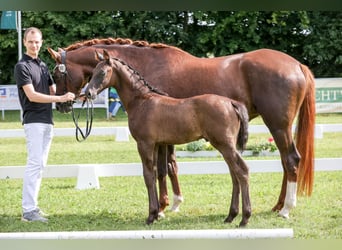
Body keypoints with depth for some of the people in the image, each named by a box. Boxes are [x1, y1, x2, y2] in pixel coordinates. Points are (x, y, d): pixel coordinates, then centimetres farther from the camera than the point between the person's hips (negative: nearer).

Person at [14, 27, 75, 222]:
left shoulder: (43, 65, 17)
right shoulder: (22, 66, -8)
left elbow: (53, 90, 23)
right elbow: (32, 95, -17)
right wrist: (60, 98, -22)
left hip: (47, 120, 8)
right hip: (34, 120, -8)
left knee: (40, 164, 9)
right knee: (35, 163, -14)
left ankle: (32, 205, 13)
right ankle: (28, 210, -15)